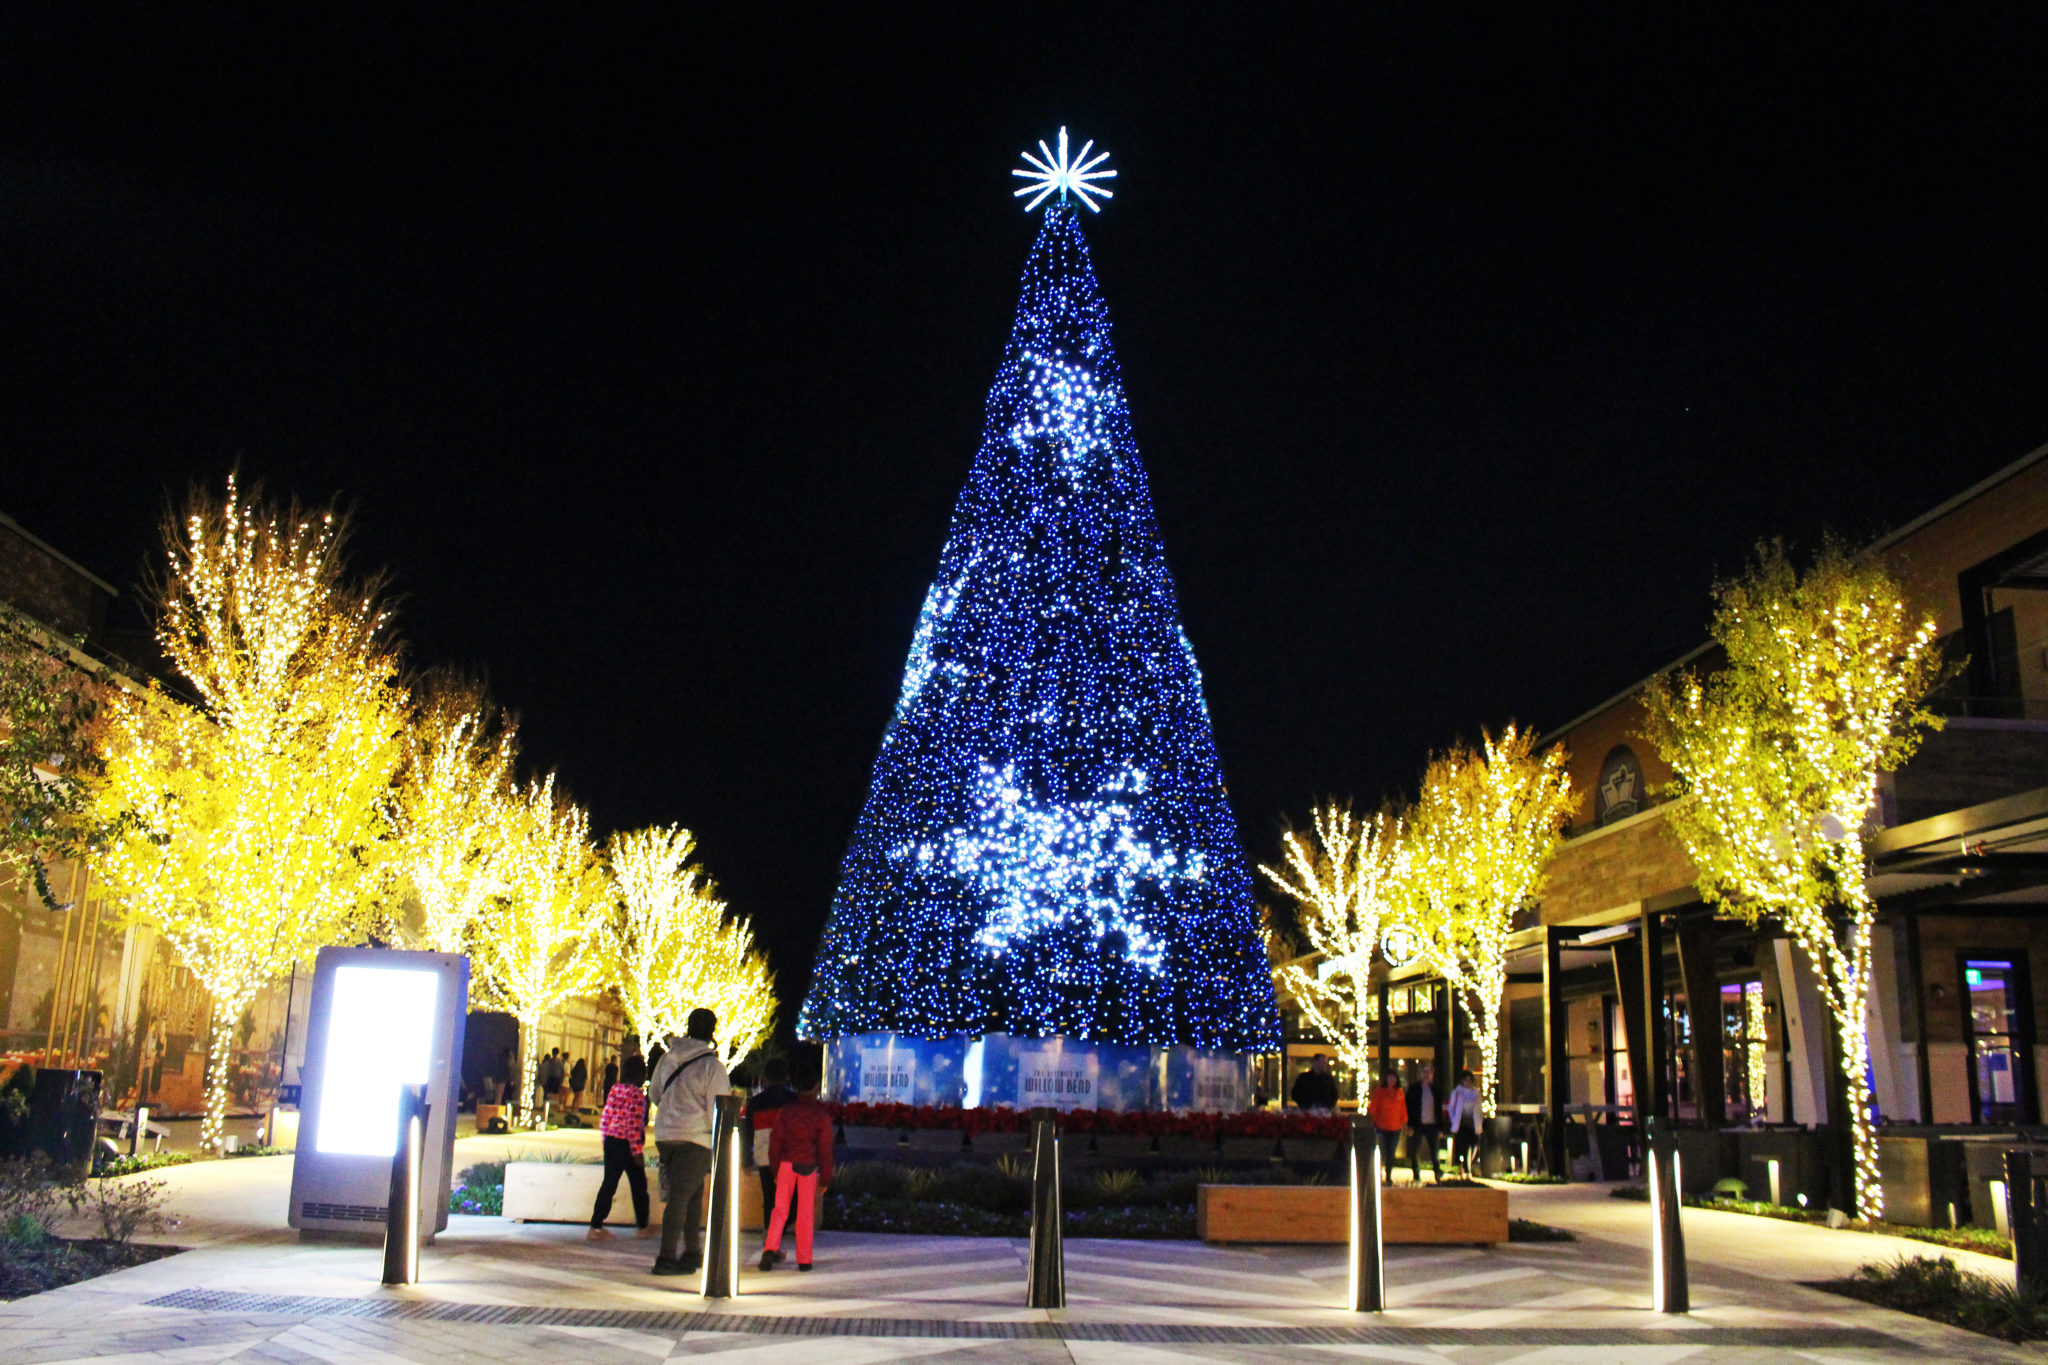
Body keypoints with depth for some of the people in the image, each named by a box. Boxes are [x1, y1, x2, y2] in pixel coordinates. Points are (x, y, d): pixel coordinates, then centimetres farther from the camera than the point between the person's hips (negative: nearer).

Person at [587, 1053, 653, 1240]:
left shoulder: (615, 1089, 7)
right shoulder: (637, 1094, -14)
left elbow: (605, 1118, 10)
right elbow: (635, 1125, -17)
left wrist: (606, 1140, 18)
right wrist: (637, 1151, -14)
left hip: (611, 1141, 6)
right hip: (627, 1145, -6)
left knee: (609, 1184, 10)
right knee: (638, 1185, 9)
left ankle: (596, 1226, 7)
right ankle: (642, 1226, 19)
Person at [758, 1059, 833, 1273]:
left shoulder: (786, 1110, 1)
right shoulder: (822, 1115, -3)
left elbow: (775, 1141, 3)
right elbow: (825, 1148, -3)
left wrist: (775, 1170, 11)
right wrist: (825, 1178, 4)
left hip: (786, 1164, 1)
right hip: (809, 1166, -1)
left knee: (780, 1210, 8)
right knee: (805, 1213, 7)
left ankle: (770, 1249, -11)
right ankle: (804, 1259, 10)